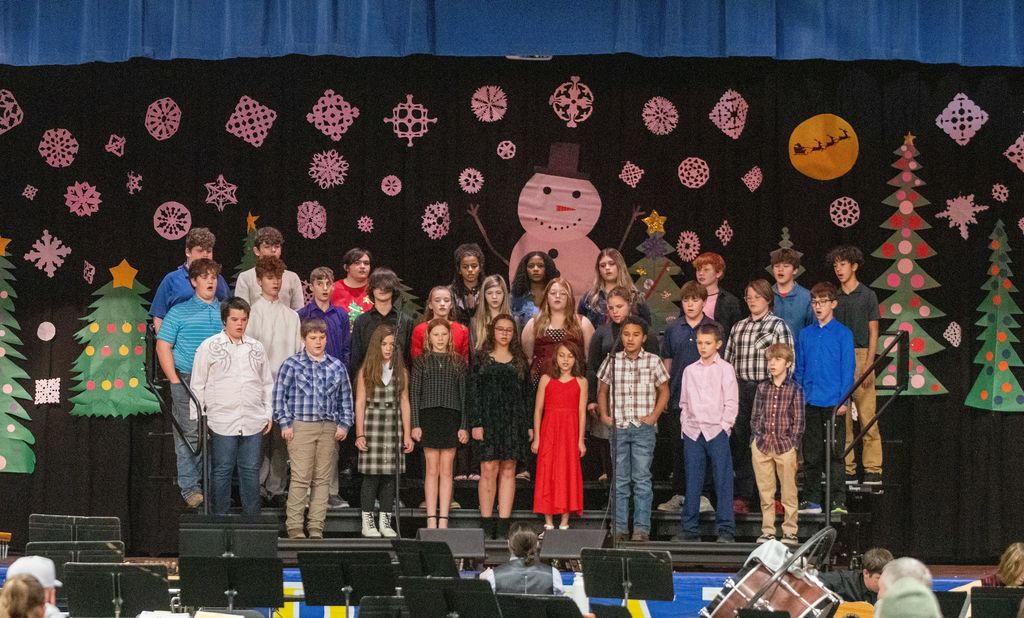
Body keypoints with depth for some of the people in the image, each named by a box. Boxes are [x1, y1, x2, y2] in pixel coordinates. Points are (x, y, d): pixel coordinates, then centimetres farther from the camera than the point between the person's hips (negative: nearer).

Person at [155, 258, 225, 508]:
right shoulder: (179, 312, 3)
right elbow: (163, 346, 1)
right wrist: (175, 381, -6)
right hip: (187, 381, -3)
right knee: (189, 434, -2)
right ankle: (190, 488, 2)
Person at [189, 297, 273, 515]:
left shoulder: (256, 348, 12)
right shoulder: (209, 347, 1)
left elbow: (267, 383, 18)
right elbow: (197, 385, 2)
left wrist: (269, 413, 12)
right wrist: (198, 418, -2)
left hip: (253, 422, 3)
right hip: (222, 421, -3)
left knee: (251, 470, 6)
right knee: (222, 471, 1)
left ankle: (252, 517, 13)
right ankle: (219, 517, 9)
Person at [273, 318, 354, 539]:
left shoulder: (337, 366, 12)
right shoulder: (292, 364, 1)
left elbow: (345, 397, 16)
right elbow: (279, 394, 0)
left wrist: (344, 424, 7)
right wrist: (285, 423, -5)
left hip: (329, 428, 4)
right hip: (301, 426, -4)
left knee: (322, 479, 4)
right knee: (300, 477, -8)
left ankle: (316, 528, 8)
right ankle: (294, 527, -4)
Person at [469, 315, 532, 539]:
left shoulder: (520, 361, 15)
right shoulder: (481, 359, 7)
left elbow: (527, 394, 14)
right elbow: (473, 393, 1)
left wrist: (530, 425, 7)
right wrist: (476, 423, -8)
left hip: (514, 420, 3)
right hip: (489, 419, -2)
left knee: (508, 471, 0)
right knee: (488, 469, -9)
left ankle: (504, 526, 0)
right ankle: (487, 523, -7)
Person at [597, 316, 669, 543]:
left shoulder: (653, 361, 2)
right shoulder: (612, 361, 6)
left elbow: (664, 391, 8)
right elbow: (602, 390, 15)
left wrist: (654, 416, -3)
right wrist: (604, 415, 2)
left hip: (644, 428, -2)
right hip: (618, 428, 2)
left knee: (642, 479, -3)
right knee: (619, 479, 6)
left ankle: (642, 528, -1)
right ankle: (619, 527, 10)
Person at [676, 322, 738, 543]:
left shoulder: (725, 369, 2)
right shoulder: (690, 370, 13)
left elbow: (731, 402, -1)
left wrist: (724, 426, -9)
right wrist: (685, 425, 6)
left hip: (717, 431, -4)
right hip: (693, 432, 4)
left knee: (722, 481, -3)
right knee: (692, 481, 5)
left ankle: (726, 530, -1)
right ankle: (690, 528, 10)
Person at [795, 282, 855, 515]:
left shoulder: (843, 333, -1)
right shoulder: (806, 334, 10)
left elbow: (847, 369, -3)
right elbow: (799, 369, 13)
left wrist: (844, 400, -9)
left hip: (833, 402, -4)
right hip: (810, 402, 4)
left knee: (834, 453, -1)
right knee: (811, 453, 8)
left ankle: (838, 501, 4)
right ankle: (811, 500, 15)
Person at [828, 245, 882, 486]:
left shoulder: (867, 295, 2)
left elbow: (873, 333, 0)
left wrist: (868, 365, -9)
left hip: (860, 355, -4)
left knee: (867, 415, -7)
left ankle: (873, 468, -5)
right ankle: (847, 469, 7)